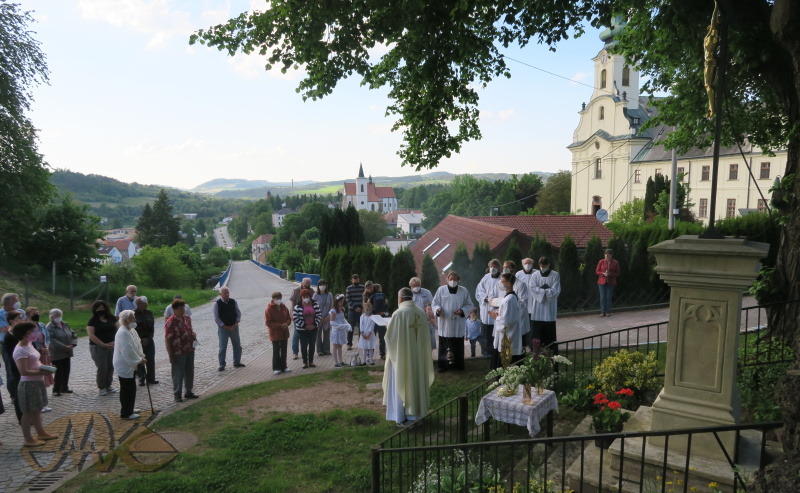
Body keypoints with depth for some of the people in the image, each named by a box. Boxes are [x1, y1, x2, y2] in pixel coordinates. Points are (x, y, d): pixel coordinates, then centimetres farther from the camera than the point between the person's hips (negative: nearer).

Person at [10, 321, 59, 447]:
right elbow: (24, 371, -25)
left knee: (37, 410, 20)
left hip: (37, 382, 10)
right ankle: (28, 439, 13)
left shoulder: (29, 344, 7)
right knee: (28, 412, 2)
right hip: (28, 384, -9)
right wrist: (42, 372, -22)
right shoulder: (20, 350, -21)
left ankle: (41, 433, 32)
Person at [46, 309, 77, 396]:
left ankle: (64, 388, 26)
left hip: (67, 353, 7)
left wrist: (72, 344, -8)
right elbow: (52, 340, -22)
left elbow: (73, 334, 10)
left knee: (66, 371, 12)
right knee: (59, 372, -2)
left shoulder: (65, 325, 10)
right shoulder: (49, 327, -12)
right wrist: (64, 347, -24)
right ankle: (56, 390, 12)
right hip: (57, 354, -7)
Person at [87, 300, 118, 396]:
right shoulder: (93, 321, -4)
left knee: (111, 367, 7)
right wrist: (103, 345, -17)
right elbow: (91, 335, -12)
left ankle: (108, 385, 22)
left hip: (112, 346, 4)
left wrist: (115, 341, -10)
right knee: (102, 368, -2)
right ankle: (102, 387, 13)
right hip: (98, 347, -4)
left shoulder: (112, 318, 8)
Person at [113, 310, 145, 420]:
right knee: (127, 390, 0)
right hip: (124, 366, -10)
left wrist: (141, 356, 3)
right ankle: (126, 413, 10)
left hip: (130, 365, 10)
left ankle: (129, 409, 32)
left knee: (131, 389, 19)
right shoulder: (123, 333, -24)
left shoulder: (131, 330, 7)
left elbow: (137, 344, 15)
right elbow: (128, 351, -27)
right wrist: (139, 360, -17)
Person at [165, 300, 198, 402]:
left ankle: (189, 392, 30)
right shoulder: (170, 323, -17)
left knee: (190, 372, 15)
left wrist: (193, 335, -4)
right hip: (178, 353, -7)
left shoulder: (187, 318, 5)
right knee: (178, 374, 5)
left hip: (190, 350, 7)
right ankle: (177, 395, 19)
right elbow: (167, 340, -15)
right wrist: (170, 355, -15)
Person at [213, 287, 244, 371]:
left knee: (237, 346, 9)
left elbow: (238, 313, 5)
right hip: (223, 328, -3)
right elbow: (216, 318, -9)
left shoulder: (233, 302, 1)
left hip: (234, 327, 4)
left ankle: (237, 362, 24)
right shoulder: (217, 304, -8)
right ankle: (222, 365, 12)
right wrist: (225, 327, -14)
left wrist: (236, 324, -9)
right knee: (223, 347, 1)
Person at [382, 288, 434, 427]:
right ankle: (416, 413, 26)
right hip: (418, 356, 5)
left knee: (401, 383, 6)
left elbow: (390, 335, -11)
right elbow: (425, 336, 6)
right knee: (416, 381, 16)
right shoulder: (421, 313, -2)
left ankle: (401, 417, 11)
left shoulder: (399, 314, -18)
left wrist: (388, 327, 8)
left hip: (402, 355, -5)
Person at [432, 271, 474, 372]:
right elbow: (435, 303, 5)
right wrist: (437, 309, -17)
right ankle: (442, 365, 12)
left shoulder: (464, 291, 6)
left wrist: (462, 310, -10)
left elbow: (470, 305, 8)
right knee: (443, 346, 2)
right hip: (445, 323, 0)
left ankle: (458, 364, 19)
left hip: (458, 325, 1)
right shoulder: (441, 290, 4)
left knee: (458, 347, 5)